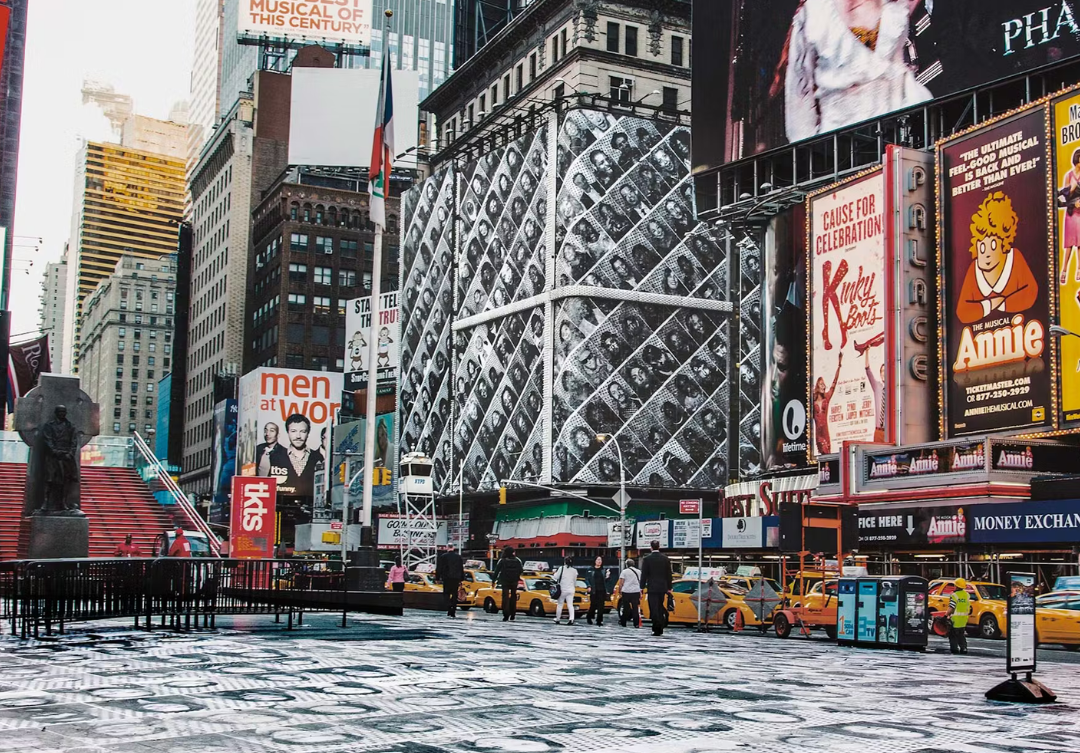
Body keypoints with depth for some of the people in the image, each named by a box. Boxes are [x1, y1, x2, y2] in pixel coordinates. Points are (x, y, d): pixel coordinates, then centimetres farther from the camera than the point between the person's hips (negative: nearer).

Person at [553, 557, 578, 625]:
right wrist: (575, 585, 30)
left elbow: (556, 577, -7)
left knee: (559, 605, 10)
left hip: (562, 589, -2)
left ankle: (557, 619, 17)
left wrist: (555, 572, 13)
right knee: (570, 605, -1)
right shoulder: (574, 570, 2)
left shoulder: (562, 568, -8)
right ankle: (571, 619, -18)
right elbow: (575, 580, 11)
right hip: (571, 590, 3)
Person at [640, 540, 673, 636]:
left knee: (654, 609, -4)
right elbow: (669, 574, 8)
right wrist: (669, 588, 14)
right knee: (660, 608, 15)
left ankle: (657, 629, -11)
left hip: (652, 588, -4)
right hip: (662, 587, 4)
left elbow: (644, 575, -6)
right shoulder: (665, 559, 4)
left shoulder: (647, 559, -6)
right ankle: (660, 629, 17)